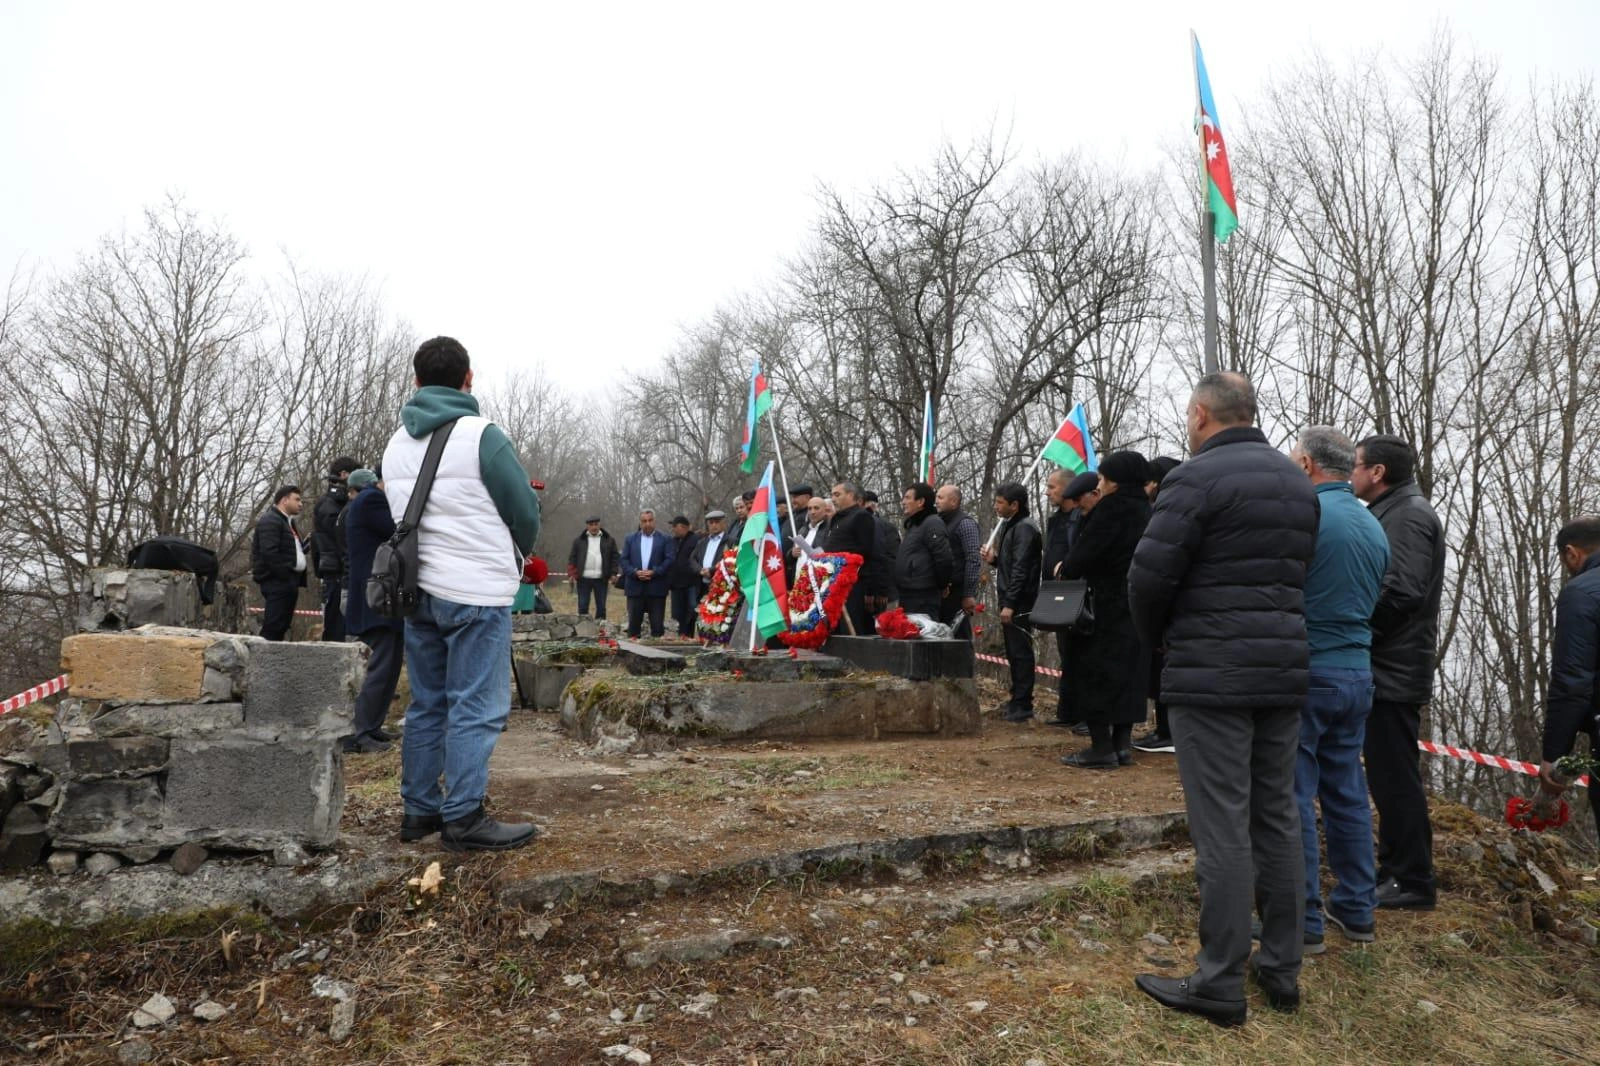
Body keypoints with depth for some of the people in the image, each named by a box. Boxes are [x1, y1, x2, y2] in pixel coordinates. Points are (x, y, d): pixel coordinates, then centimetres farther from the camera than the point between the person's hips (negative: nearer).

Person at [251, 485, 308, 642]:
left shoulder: (287, 522, 24)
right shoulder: (270, 520, -9)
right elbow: (269, 552, -20)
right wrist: (286, 574, -20)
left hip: (288, 582, 10)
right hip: (277, 581, -10)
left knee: (281, 628, 10)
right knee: (272, 628, -12)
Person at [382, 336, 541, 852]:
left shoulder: (396, 443, 12)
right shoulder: (482, 435, -10)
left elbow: (402, 514, 18)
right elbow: (525, 511, -5)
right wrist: (517, 556, 14)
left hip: (417, 590, 7)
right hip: (477, 591, -7)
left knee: (427, 703, 15)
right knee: (477, 707, -2)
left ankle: (419, 810, 22)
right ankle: (463, 819, 1)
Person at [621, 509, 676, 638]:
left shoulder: (665, 539, 4)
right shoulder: (630, 538, 12)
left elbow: (670, 559, -4)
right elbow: (624, 560, 5)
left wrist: (654, 572, -15)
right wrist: (635, 572, -11)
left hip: (656, 588, -2)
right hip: (635, 587, 2)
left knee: (657, 624, 1)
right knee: (634, 623, 6)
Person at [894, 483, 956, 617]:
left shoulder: (932, 524, -11)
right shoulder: (914, 525, 19)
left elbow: (945, 558, -19)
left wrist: (941, 586, -7)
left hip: (923, 598, -10)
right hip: (909, 596, 10)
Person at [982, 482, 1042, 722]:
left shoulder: (1024, 528, -13)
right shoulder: (1010, 526, 17)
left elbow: (1020, 569, -19)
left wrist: (1010, 603, -21)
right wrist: (994, 559, 4)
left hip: (1019, 603, -10)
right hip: (1010, 601, 10)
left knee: (1020, 651, -5)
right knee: (1013, 652, 14)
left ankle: (1023, 705, 0)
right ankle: (1017, 699, 22)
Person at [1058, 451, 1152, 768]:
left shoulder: (1113, 508, -15)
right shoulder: (1143, 509, 12)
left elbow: (1086, 552, -18)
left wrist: (1065, 570, 1)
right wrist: (1072, 567, 14)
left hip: (1108, 606, -9)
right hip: (1135, 608, 9)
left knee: (1095, 673, -2)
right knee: (1128, 672, 12)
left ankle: (1101, 748, -1)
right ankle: (1121, 744, 16)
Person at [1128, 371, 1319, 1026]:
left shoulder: (1196, 478, -11)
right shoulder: (1298, 484, 14)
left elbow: (1148, 577, -14)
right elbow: (1294, 576, 16)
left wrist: (1157, 637, 4)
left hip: (1212, 677, -8)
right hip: (1284, 673, 8)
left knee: (1222, 829, -2)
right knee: (1277, 819, 14)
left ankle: (1220, 984, 7)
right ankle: (1281, 969, 25)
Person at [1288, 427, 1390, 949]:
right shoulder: (1374, 525, 11)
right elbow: (1371, 602, 19)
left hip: (1304, 673, -8)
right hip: (1357, 674, 8)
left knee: (1294, 798, -1)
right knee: (1348, 794, 15)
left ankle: (1303, 920, 5)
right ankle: (1356, 910, 24)